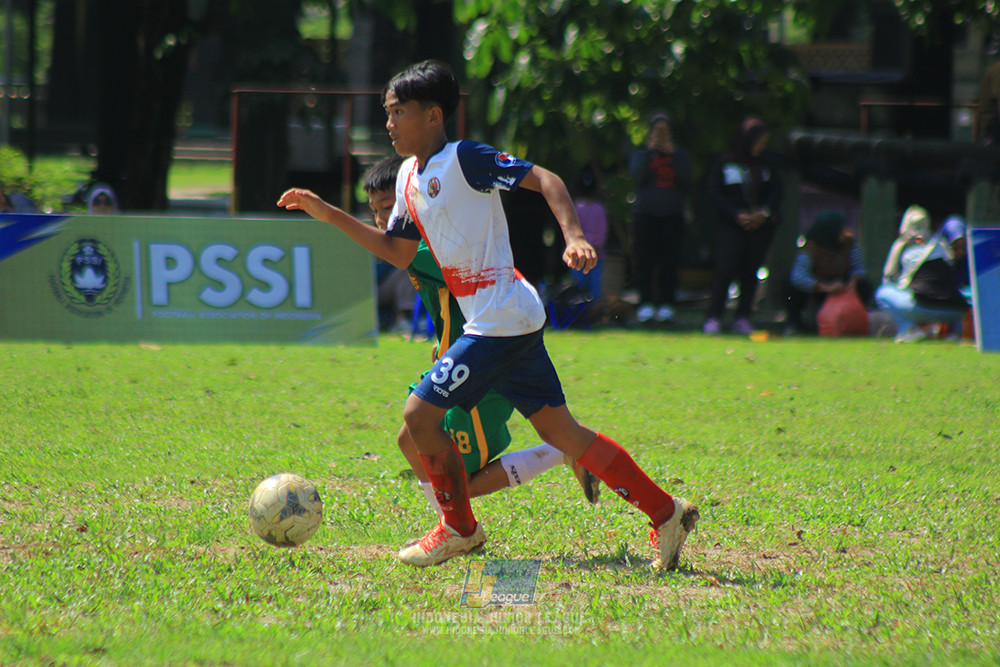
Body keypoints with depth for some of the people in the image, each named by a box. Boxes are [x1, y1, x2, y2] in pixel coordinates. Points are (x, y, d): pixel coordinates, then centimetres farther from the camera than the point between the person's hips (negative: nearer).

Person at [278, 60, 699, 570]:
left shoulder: (463, 159, -10)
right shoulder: (410, 176, 16)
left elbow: (543, 179, -14)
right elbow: (398, 253, 24)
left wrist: (574, 236, -28)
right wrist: (329, 215, 18)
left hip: (500, 320, -9)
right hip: (511, 320, 9)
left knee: (420, 415, -6)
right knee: (562, 434, 9)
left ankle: (458, 529, 12)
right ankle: (666, 513, 13)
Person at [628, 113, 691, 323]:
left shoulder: (680, 155, 14)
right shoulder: (641, 154, 12)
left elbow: (686, 178, -4)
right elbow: (637, 176, -7)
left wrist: (673, 154, -9)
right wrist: (650, 151, -9)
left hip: (672, 214, 1)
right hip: (645, 213, -1)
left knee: (670, 262, -3)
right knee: (644, 261, -6)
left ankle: (666, 304, -1)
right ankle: (645, 303, -4)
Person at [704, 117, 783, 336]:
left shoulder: (766, 165, 13)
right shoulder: (725, 164, 2)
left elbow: (777, 191, 10)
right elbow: (714, 193, -3)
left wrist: (764, 213, -8)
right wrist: (737, 215, -12)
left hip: (761, 226, 3)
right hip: (731, 227, -3)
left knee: (750, 272, 1)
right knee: (725, 269, -12)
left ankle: (743, 318, 5)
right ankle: (713, 318, -10)